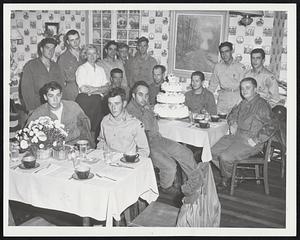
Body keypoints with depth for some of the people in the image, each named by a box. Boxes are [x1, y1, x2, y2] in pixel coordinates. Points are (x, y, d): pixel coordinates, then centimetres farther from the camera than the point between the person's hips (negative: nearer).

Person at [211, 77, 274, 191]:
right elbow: (233, 114, 35)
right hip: (236, 135, 8)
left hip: (250, 141, -8)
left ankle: (226, 180, 5)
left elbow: (269, 127, -16)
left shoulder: (262, 105, -10)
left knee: (225, 157, -24)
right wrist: (232, 124, 13)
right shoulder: (243, 104, 15)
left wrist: (256, 141, -22)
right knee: (213, 152, -7)